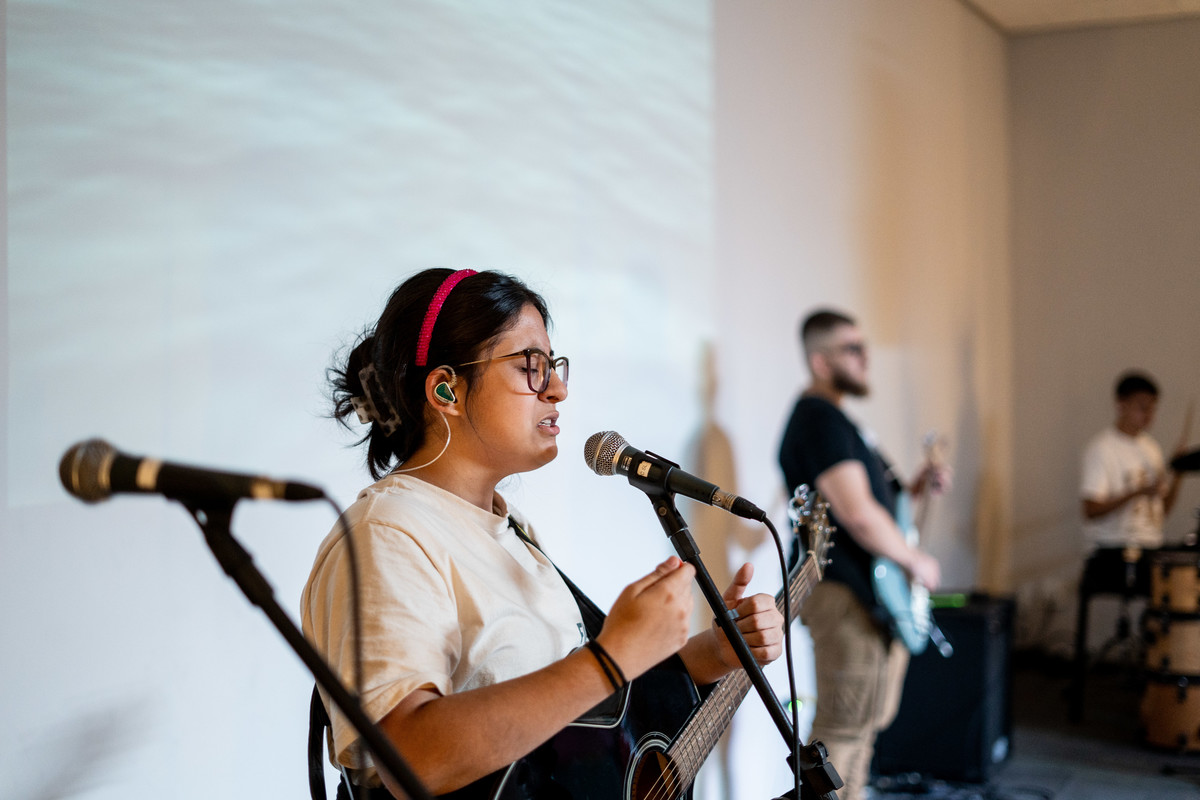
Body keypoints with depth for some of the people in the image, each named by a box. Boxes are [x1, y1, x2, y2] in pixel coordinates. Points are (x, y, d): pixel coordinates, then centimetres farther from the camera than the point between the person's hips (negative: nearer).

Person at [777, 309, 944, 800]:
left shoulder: (836, 420, 18)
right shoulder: (819, 419, -15)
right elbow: (857, 515, -24)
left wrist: (914, 488, 10)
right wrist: (915, 562, -12)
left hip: (870, 597, 11)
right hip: (844, 595, -11)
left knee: (864, 722, 18)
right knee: (840, 730, -8)